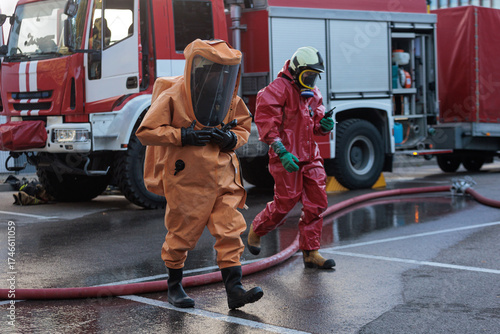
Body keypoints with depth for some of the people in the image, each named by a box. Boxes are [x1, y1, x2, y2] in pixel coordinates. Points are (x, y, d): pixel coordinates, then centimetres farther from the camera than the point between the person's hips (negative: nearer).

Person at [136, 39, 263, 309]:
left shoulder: (230, 99, 4)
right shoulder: (173, 97, -12)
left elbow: (243, 127, 16)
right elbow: (146, 132, -12)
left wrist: (232, 139, -8)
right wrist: (183, 136, -21)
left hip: (222, 180, 4)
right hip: (186, 180, -4)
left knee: (230, 230, -5)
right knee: (182, 234, 8)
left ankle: (234, 289, -3)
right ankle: (174, 286, 27)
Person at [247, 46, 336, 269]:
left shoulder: (313, 94, 15)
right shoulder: (278, 89, -10)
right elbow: (267, 125, -17)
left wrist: (324, 125, -3)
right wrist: (283, 153, -24)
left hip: (310, 157, 8)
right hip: (287, 158, -7)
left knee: (317, 203, 2)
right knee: (285, 204, -1)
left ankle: (310, 253, 10)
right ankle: (256, 230, 27)